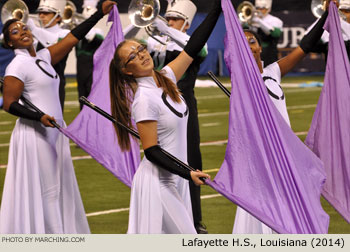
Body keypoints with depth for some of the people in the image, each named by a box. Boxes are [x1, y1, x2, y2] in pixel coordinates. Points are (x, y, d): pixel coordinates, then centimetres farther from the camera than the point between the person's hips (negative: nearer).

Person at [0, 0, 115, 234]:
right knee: (40, 190, -5)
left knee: (58, 189, 10)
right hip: (34, 134, -8)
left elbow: (73, 37, 12)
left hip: (54, 132, 8)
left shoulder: (43, 57, 10)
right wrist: (39, 117, -25)